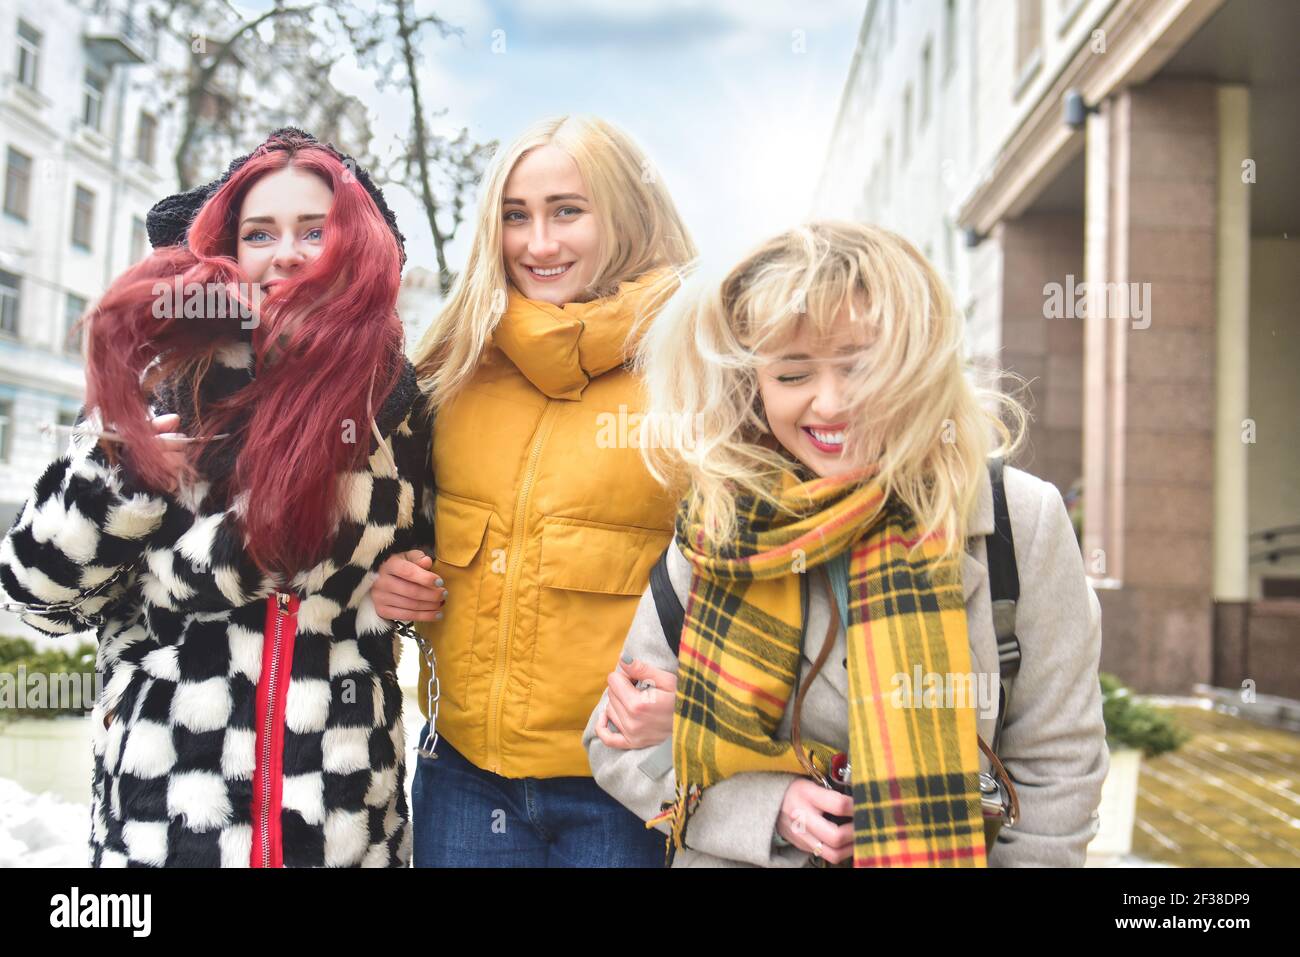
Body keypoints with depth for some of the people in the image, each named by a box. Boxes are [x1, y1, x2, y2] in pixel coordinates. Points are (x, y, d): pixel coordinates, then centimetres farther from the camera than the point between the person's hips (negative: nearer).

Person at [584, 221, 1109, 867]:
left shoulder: (1022, 521, -8)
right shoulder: (717, 528, -5)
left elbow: (1056, 772, -1)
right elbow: (619, 745, 2)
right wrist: (768, 804, -11)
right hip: (741, 856, 2)